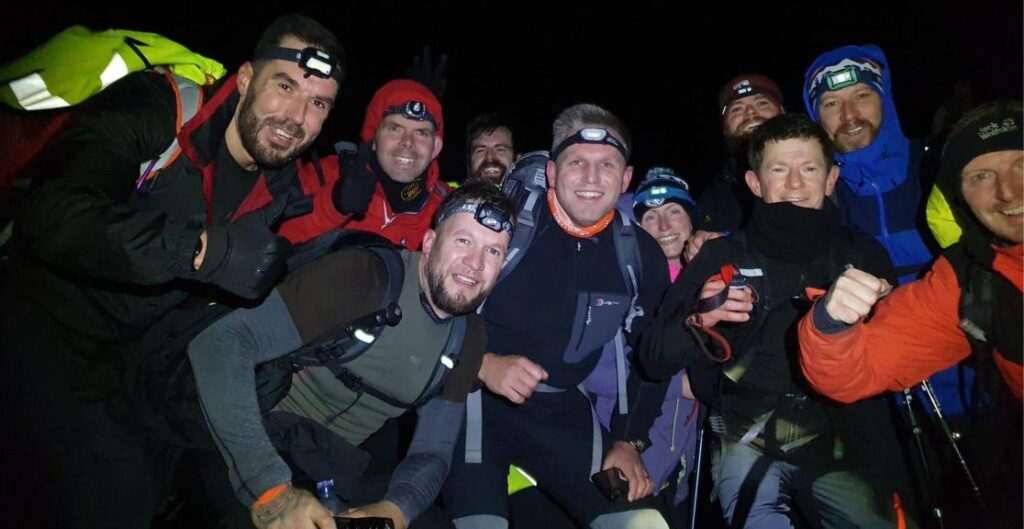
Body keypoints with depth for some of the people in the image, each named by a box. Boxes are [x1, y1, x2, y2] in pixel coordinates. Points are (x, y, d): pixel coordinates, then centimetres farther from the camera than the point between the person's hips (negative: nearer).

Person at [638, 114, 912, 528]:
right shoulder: (722, 256, 2)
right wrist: (697, 320, -18)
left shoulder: (862, 254, 7)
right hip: (749, 443, -2)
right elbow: (653, 359, 0)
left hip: (844, 445, 2)